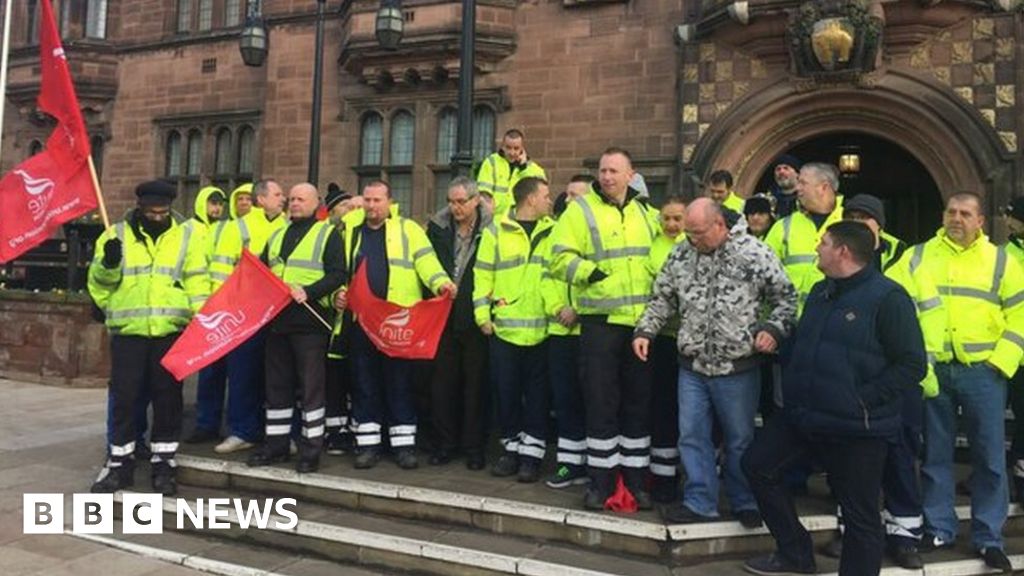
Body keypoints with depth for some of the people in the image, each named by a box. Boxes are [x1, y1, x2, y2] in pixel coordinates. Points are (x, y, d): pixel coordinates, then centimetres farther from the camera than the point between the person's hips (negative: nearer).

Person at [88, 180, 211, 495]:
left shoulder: (186, 236, 6)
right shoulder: (117, 235, 7)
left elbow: (197, 283, 4)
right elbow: (98, 280, 8)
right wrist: (108, 264, -14)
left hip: (171, 332, 0)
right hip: (128, 330, 1)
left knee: (168, 397, 6)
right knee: (124, 397, 5)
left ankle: (163, 463, 17)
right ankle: (120, 462, 19)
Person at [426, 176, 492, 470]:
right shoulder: (437, 227, 5)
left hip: (475, 318, -3)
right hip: (443, 317, 3)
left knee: (475, 383, 6)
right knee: (442, 382, 8)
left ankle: (473, 446, 17)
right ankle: (445, 442, 22)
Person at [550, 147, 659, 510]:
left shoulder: (645, 213, 13)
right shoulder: (581, 210, -1)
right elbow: (560, 258, -8)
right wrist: (591, 272, -20)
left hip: (642, 321, 4)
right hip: (600, 320, -4)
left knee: (639, 400, 10)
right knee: (601, 401, 2)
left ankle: (636, 477, 23)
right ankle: (601, 479, 15)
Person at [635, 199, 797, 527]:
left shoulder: (754, 254, -9)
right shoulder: (681, 256, 4)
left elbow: (785, 297, -2)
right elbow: (662, 300, 12)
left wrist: (773, 329, -16)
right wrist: (645, 330, 0)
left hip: (738, 367, -4)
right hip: (692, 366, 4)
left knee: (740, 438, 11)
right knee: (692, 435, 8)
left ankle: (745, 503, 30)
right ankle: (699, 502, 23)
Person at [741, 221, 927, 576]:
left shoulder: (887, 297, -14)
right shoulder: (820, 292, 11)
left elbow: (913, 365, -16)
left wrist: (864, 399, -19)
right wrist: (794, 387, 12)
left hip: (858, 429, -8)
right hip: (801, 416, 8)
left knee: (860, 516, 4)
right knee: (757, 464, 11)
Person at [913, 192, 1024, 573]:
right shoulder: (918, 257, 6)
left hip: (982, 371, 0)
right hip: (932, 370, 1)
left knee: (989, 456, 5)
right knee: (935, 454, 9)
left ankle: (988, 539, 18)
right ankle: (939, 530, 22)